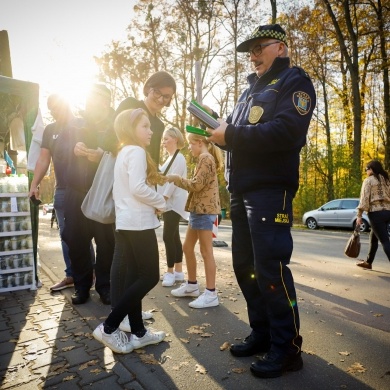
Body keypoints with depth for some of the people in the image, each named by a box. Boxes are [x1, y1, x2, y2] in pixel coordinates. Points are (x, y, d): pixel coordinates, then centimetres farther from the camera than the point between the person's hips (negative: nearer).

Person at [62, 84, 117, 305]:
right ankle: (82, 285, 19)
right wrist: (74, 148, -10)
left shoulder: (116, 127, 5)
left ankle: (105, 285, 15)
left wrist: (103, 155, -22)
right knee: (76, 240, 4)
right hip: (76, 191, 3)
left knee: (106, 241, -1)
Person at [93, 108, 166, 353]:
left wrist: (153, 202, 11)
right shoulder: (137, 151, -11)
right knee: (150, 276, -3)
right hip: (138, 223, -10)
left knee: (133, 276, 10)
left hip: (126, 222, 10)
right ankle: (109, 328, 1)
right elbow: (138, 187, -22)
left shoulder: (123, 153, 19)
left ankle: (138, 332, 18)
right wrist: (161, 202, -8)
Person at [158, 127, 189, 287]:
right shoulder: (170, 158, 20)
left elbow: (173, 180, -19)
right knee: (174, 237, 10)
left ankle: (171, 272, 1)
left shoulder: (179, 158, -10)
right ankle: (178, 271, 16)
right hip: (169, 204, 10)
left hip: (174, 203, -10)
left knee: (168, 237, -9)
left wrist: (163, 199, -23)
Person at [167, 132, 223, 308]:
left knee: (206, 252, -6)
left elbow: (196, 185, -17)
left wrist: (176, 178, -7)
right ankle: (192, 284, 27)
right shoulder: (204, 159, 22)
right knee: (187, 247, 15)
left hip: (204, 210, -11)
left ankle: (211, 294, 1)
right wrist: (178, 180, 11)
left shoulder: (206, 158, -10)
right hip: (198, 209, 11)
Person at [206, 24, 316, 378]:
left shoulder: (294, 81, 1)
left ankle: (287, 348, 9)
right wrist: (217, 130, 0)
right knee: (245, 266, 9)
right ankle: (262, 334, 24)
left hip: (271, 190, -8)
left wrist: (231, 134, -15)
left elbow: (286, 132, -18)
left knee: (270, 269, -7)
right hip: (241, 191, 8)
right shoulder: (250, 90, 25)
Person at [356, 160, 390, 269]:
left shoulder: (368, 180, -3)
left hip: (376, 212, -7)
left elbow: (364, 199, -11)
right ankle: (368, 262, 31)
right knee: (373, 237, 20)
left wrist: (359, 216, -9)